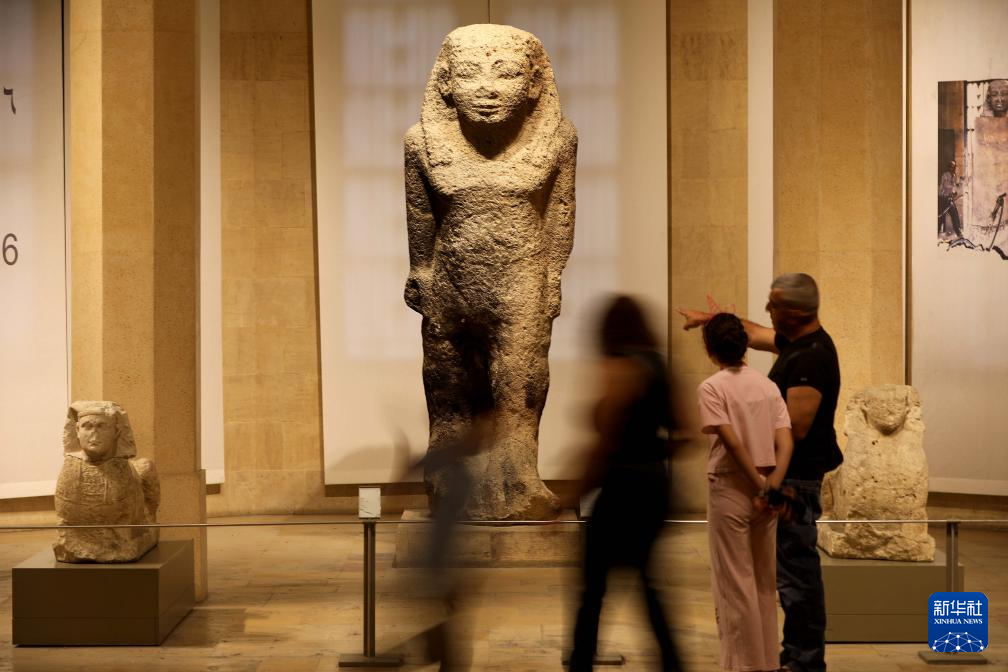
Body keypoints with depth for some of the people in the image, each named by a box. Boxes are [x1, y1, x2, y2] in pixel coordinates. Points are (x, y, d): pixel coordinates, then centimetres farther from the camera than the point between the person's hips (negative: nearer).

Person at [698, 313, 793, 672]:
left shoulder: (711, 387, -9)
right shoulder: (769, 386, 7)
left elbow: (732, 442, -17)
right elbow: (785, 442, -4)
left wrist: (761, 486, -12)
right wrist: (772, 484, -13)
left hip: (729, 489, -5)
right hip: (766, 489, 5)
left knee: (735, 582, 3)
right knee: (764, 581, 15)